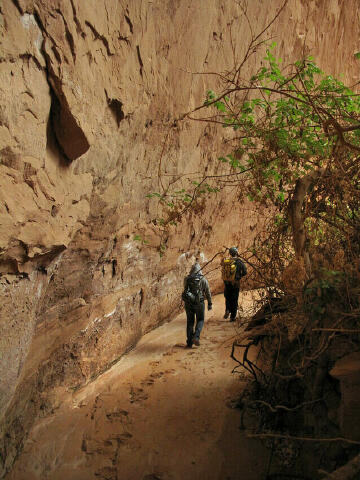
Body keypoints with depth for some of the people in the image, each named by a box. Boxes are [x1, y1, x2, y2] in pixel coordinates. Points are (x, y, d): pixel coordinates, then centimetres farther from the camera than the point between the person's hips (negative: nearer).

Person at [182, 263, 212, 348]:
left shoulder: (186, 279, 0)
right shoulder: (203, 279, -6)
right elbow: (207, 292, -1)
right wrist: (210, 303, 9)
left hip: (188, 303, 2)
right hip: (199, 303, -2)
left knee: (190, 322, 15)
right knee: (200, 320, 16)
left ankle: (189, 342, 14)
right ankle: (196, 337, -5)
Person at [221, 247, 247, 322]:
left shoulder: (225, 261, -3)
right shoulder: (239, 262, -12)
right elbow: (245, 272, -11)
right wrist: (239, 275, 6)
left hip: (226, 283, 3)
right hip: (235, 284, -3)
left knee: (228, 298, 23)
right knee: (234, 300, 9)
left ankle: (227, 310, 3)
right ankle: (232, 316, 12)